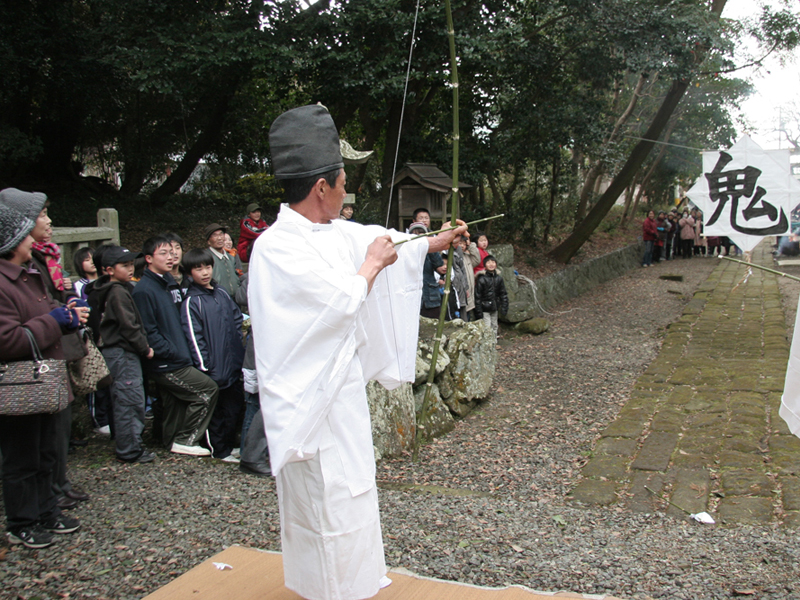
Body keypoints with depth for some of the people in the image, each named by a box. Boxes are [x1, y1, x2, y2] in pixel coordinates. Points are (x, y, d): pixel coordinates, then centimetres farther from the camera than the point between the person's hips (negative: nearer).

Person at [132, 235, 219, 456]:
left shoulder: (168, 283, 14)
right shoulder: (143, 290, -14)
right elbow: (148, 332, -17)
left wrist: (184, 350, 11)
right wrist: (174, 352, -17)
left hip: (176, 360, 8)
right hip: (166, 364, -8)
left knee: (174, 404, 14)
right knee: (208, 389, -7)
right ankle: (185, 440, 2)